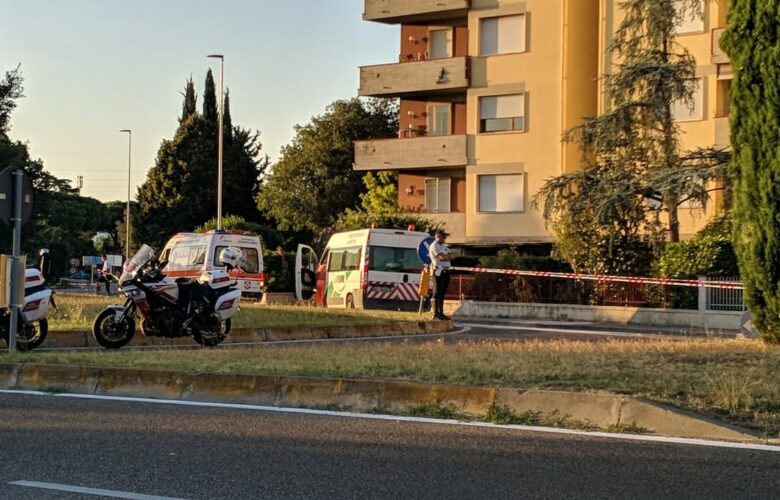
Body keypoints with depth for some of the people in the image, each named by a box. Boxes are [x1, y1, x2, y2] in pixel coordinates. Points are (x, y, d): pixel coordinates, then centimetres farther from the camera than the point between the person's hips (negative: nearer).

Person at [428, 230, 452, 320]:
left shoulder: (444, 246, 21)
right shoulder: (434, 246, -7)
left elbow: (451, 256, 10)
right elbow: (442, 257, -19)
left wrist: (445, 256, -9)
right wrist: (448, 256, 1)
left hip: (446, 271, 9)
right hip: (439, 271, -9)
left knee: (442, 293, 10)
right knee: (437, 293, -8)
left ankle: (441, 313, 13)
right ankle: (436, 314, -8)